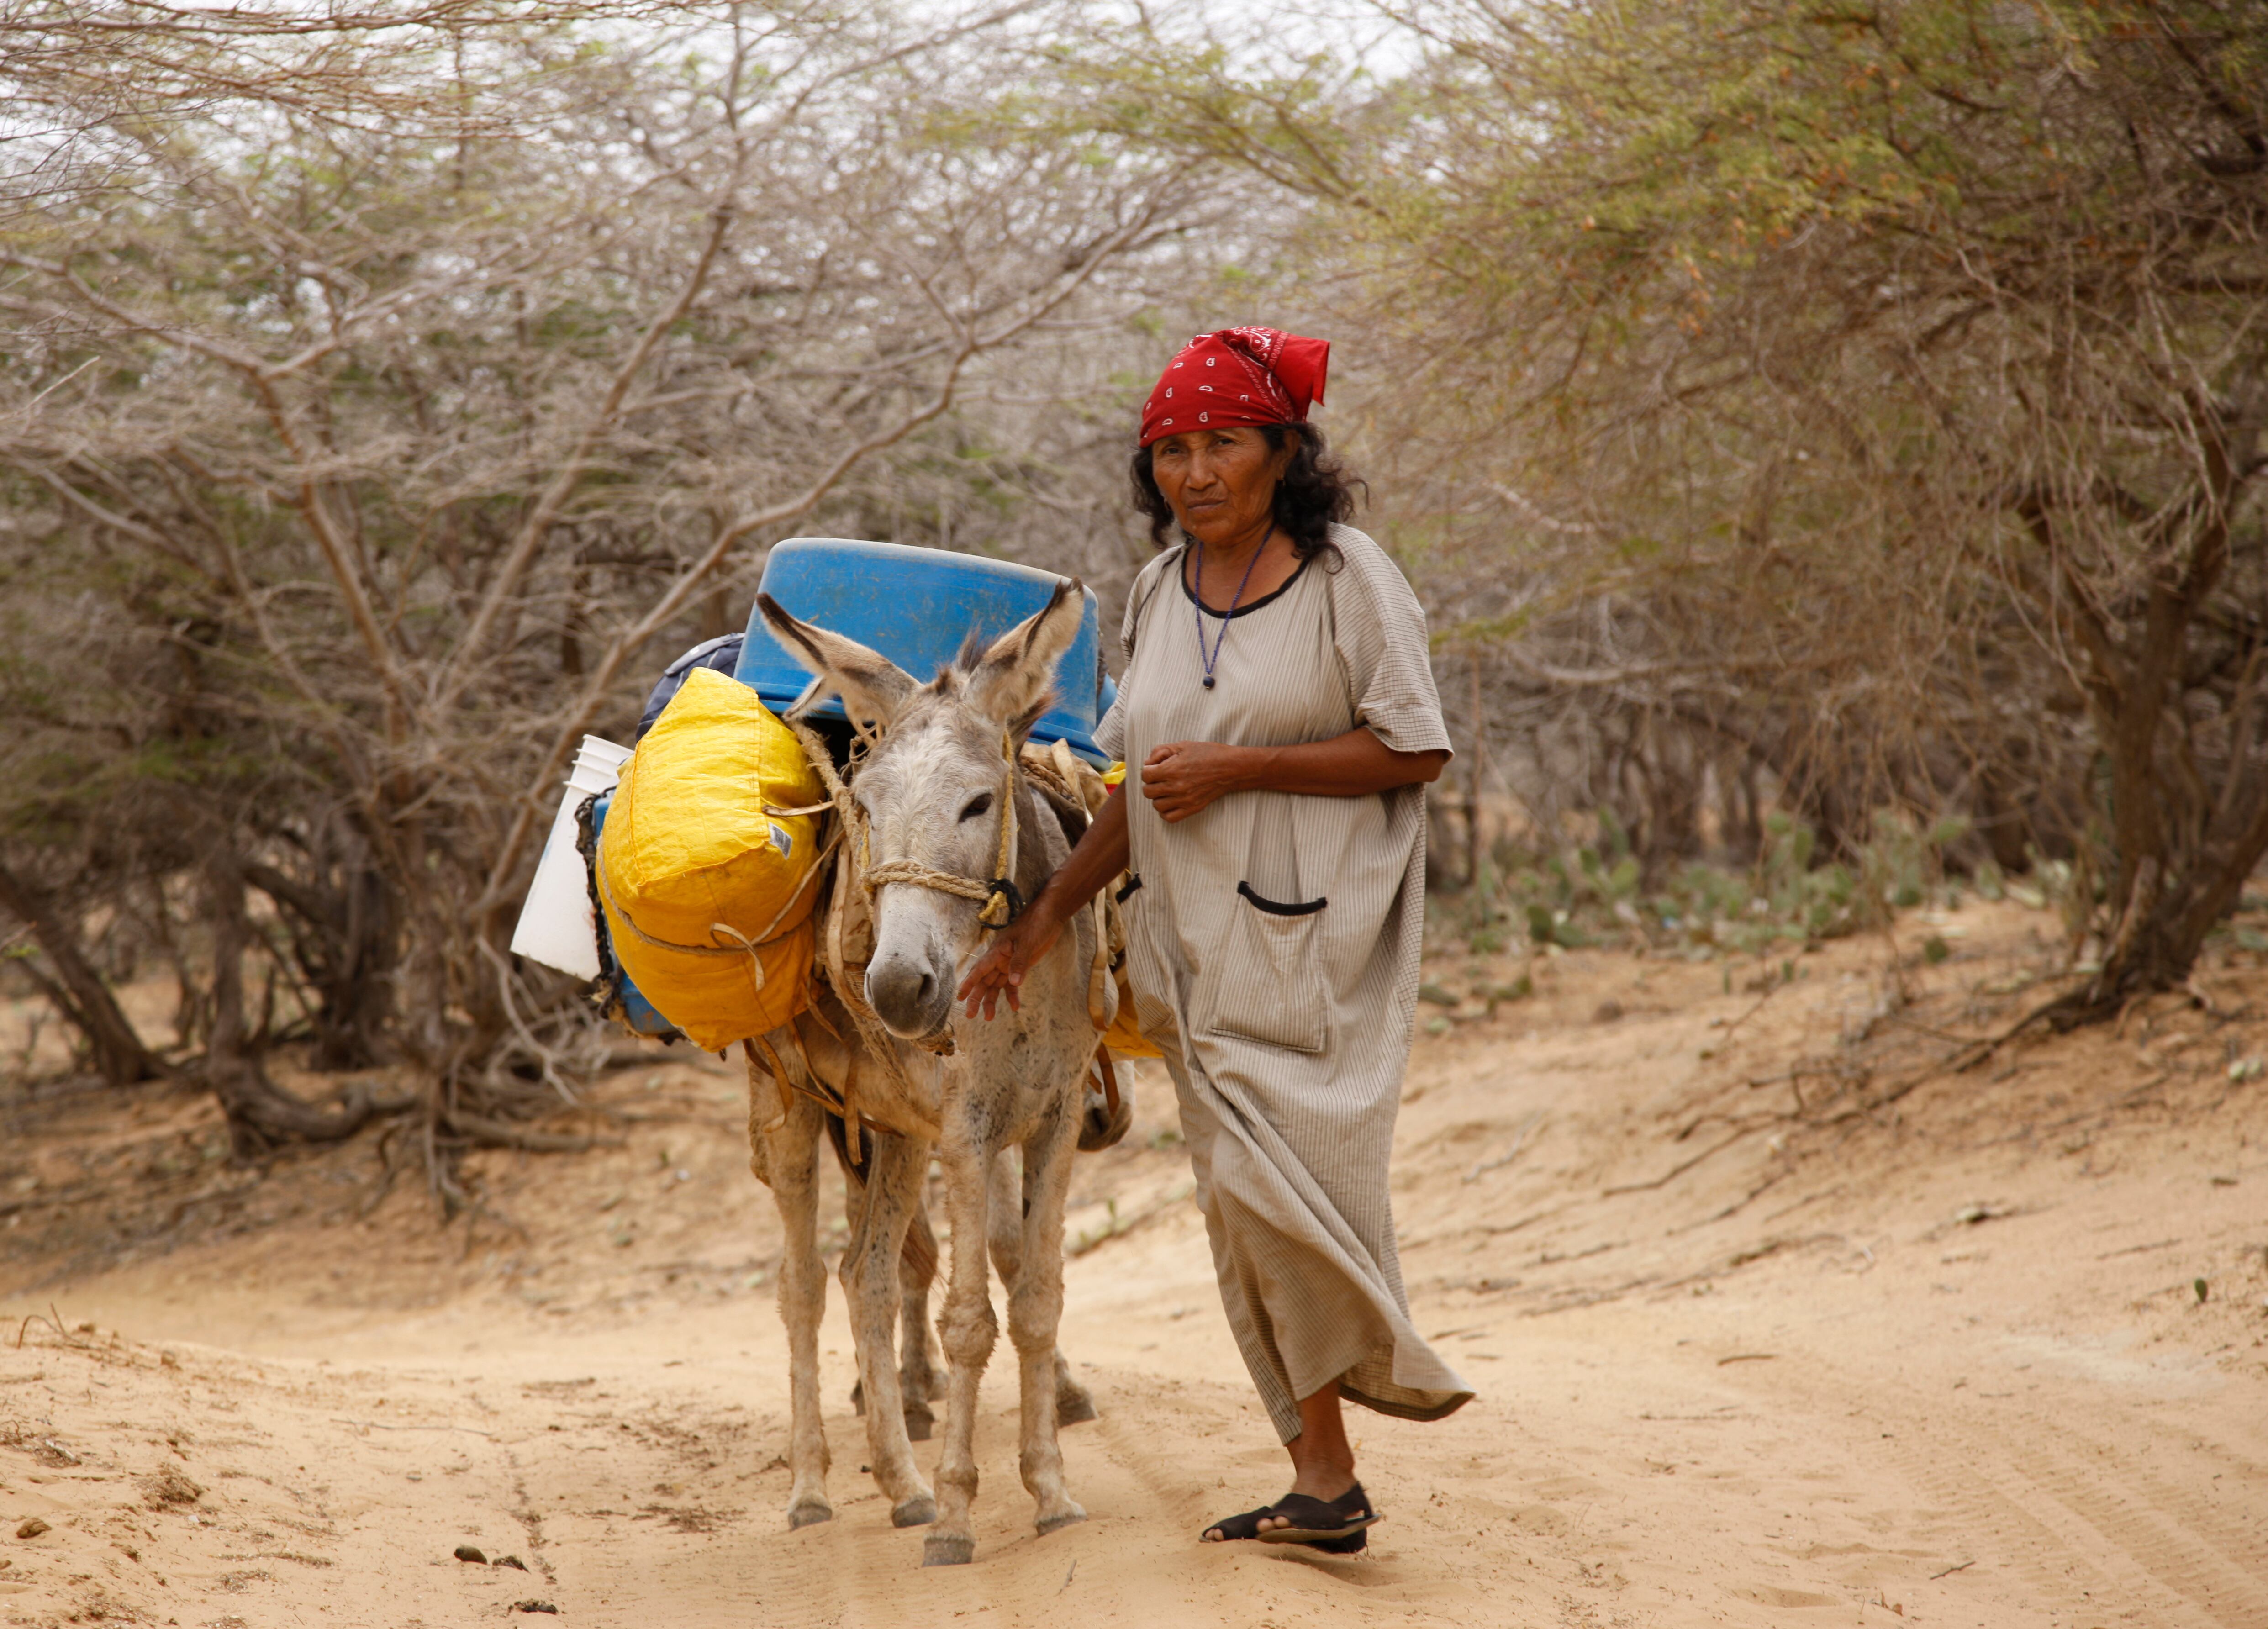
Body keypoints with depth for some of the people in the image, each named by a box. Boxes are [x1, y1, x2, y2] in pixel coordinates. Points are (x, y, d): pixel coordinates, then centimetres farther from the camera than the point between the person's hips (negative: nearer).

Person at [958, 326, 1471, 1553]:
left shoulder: (1347, 577, -7)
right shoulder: (1158, 596, 11)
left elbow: (1415, 751, -12)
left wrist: (1236, 769, -17)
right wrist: (1046, 915, 14)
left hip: (1316, 936, -6)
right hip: (1191, 938, 6)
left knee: (1276, 1183, -14)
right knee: (1246, 1206, 5)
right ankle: (1324, 1483, 11)